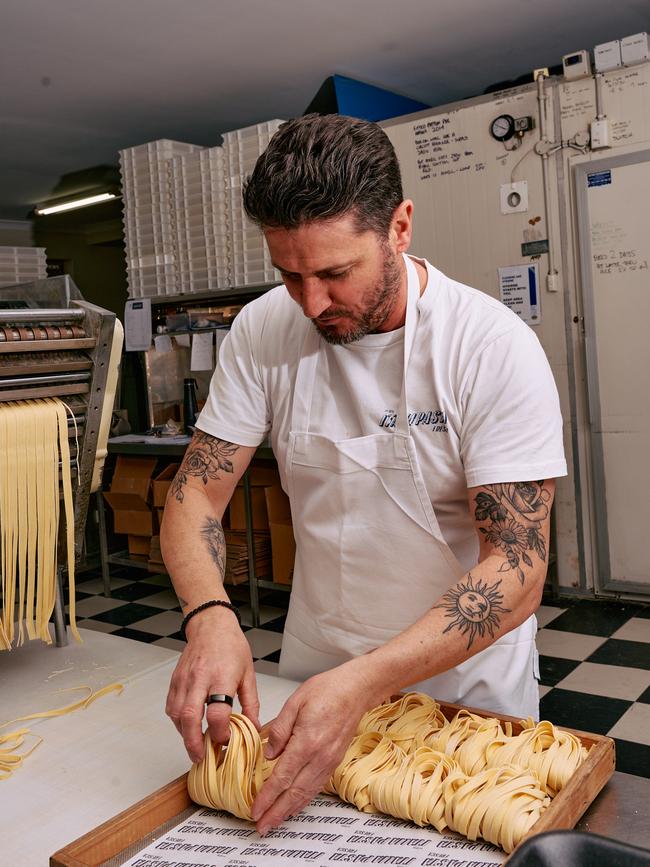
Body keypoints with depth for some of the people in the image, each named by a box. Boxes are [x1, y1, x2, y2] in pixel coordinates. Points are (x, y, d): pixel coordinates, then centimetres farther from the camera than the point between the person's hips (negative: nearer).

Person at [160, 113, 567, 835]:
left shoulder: (495, 348, -23)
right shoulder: (262, 331, -12)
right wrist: (209, 614, -31)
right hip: (313, 664, 3)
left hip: (466, 675, -2)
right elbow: (196, 491, -11)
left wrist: (362, 683, -37)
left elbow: (517, 572, -26)